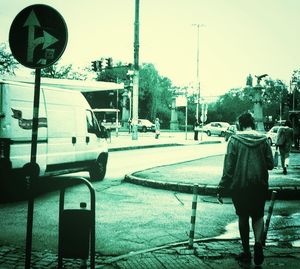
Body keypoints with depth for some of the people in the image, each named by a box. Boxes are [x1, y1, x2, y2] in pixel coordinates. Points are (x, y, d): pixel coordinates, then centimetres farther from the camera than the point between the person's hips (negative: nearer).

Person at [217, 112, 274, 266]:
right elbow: (270, 164, 1)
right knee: (258, 216, 17)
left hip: (239, 185, -2)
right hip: (260, 185, 2)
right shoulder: (263, 139, -1)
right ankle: (258, 242, -8)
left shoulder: (235, 139, -7)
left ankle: (246, 252, 19)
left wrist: (221, 188, -5)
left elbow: (228, 167, -10)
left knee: (243, 217, 14)